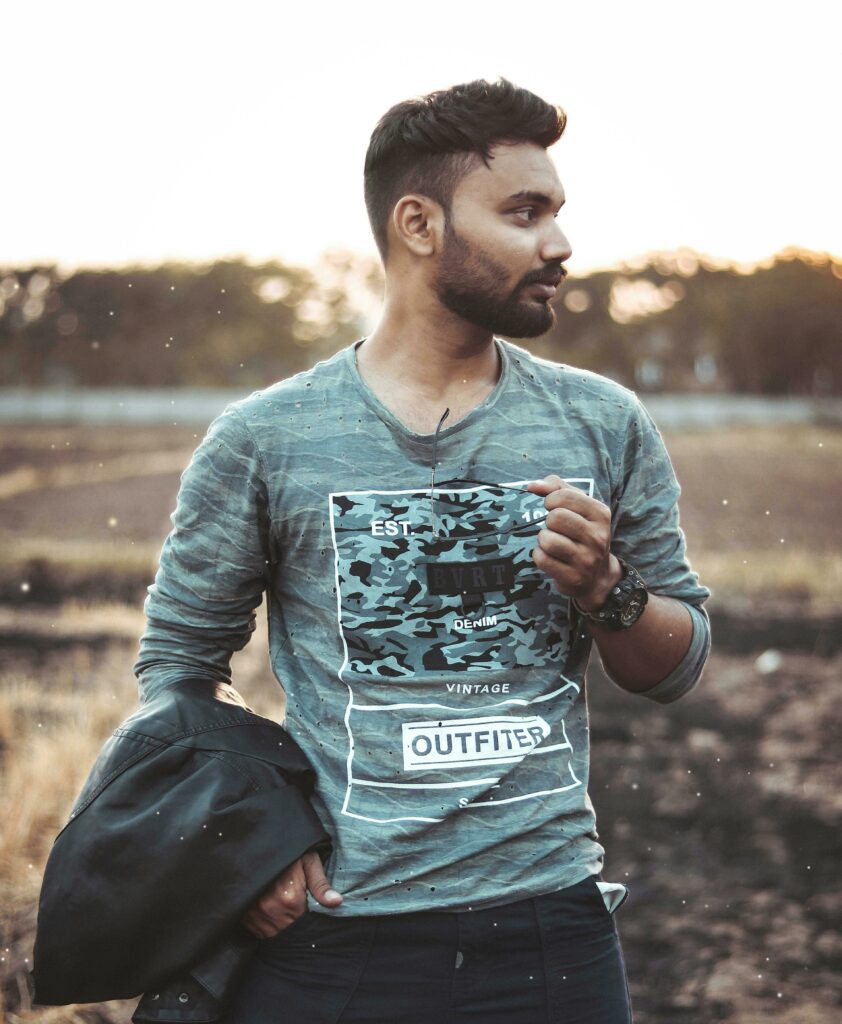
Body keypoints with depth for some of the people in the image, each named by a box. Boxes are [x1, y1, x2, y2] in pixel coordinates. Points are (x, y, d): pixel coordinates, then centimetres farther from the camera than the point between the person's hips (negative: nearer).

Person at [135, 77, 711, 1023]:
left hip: (550, 920, 2)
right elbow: (175, 662, 3)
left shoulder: (605, 426, 4)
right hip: (330, 940, -1)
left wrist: (605, 590, -11)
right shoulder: (262, 439, -3)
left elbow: (677, 666, 10)